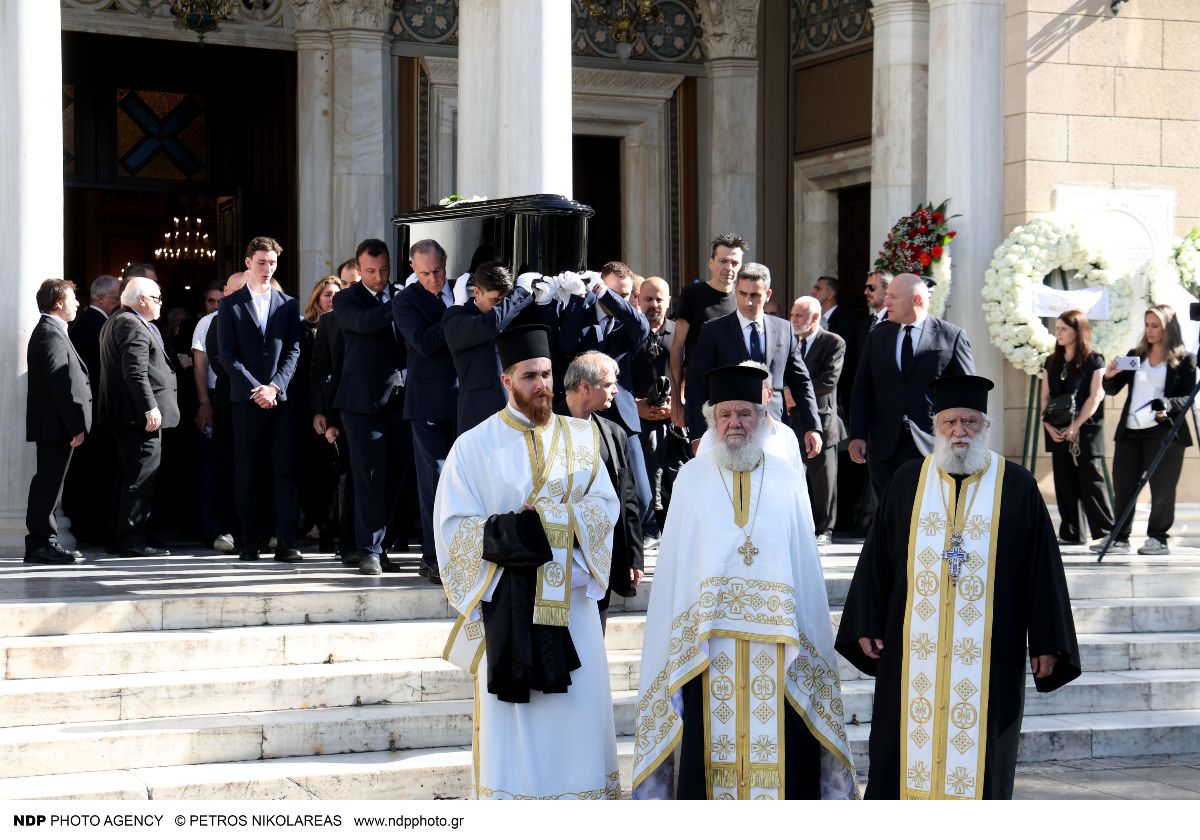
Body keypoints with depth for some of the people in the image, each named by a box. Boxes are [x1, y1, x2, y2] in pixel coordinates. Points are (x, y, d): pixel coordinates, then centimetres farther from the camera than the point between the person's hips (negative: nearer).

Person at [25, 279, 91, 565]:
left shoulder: (49, 331, 18)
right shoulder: (51, 334, -15)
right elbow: (62, 383, -21)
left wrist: (76, 423, 19)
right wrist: (76, 425, -21)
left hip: (54, 424, 10)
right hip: (56, 424, -10)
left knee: (49, 482, 12)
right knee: (49, 482, -7)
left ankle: (43, 542, 16)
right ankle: (41, 542, -5)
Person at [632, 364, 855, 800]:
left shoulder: (787, 479, 8)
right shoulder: (692, 478, 7)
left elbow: (805, 560, 8)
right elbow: (673, 563, 6)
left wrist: (808, 637, 1)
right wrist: (678, 642, 0)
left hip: (775, 634, 0)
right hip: (708, 636, 0)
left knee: (780, 741, -3)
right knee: (709, 740, -1)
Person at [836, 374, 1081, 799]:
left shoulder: (1017, 488, 0)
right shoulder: (907, 481, 6)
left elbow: (1042, 567, 0)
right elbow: (877, 560, 8)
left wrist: (1047, 643, -3)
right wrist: (866, 626, 4)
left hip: (989, 658, -2)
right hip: (914, 650, 2)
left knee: (979, 757, 3)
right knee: (905, 748, 4)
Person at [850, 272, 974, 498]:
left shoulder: (951, 336, 1)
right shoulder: (877, 337, 12)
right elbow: (862, 389, 10)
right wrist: (857, 436, 1)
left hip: (932, 446, -3)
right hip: (884, 448, 3)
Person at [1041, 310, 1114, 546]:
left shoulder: (1094, 361, -2)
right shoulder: (1052, 361, 14)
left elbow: (1094, 396, -9)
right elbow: (1045, 397, 12)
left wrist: (1076, 426, -15)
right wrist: (1048, 425, -3)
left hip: (1086, 430, -5)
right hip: (1058, 433, 5)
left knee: (1090, 481, -8)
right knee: (1064, 483, 5)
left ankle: (1105, 533, -4)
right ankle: (1070, 533, 10)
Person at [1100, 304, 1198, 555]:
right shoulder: (1135, 355, 14)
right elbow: (1113, 389, 15)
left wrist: (1168, 406, -23)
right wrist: (1109, 377, -7)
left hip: (1164, 432, -5)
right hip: (1130, 431, 5)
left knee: (1162, 488, -1)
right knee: (1123, 486, 4)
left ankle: (1158, 538, 8)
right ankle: (1120, 538, 9)